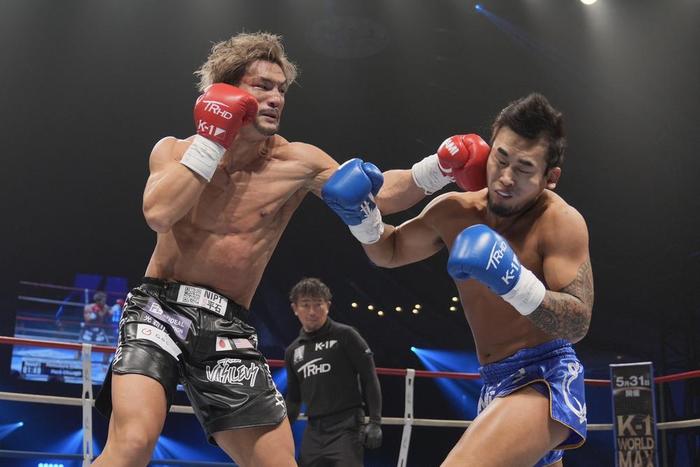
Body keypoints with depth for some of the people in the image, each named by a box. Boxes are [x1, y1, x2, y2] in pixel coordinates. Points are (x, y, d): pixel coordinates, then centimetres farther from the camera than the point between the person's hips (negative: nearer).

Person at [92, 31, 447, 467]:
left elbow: (381, 192, 2)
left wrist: (439, 168, -15)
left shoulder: (296, 163, 4)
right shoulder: (176, 151, 2)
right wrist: (213, 139, -14)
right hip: (160, 310, -2)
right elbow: (159, 214, -18)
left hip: (228, 328, 3)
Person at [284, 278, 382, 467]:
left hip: (346, 428, -5)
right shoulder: (292, 351, 13)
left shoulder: (345, 335, -3)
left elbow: (370, 378, -4)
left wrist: (374, 421, -10)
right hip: (313, 431, 6)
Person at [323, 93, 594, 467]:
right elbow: (390, 252, 19)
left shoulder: (560, 221, -14)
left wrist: (515, 281, -33)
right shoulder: (454, 212, 4)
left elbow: (579, 324, -18)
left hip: (546, 379, -8)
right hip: (496, 383, 8)